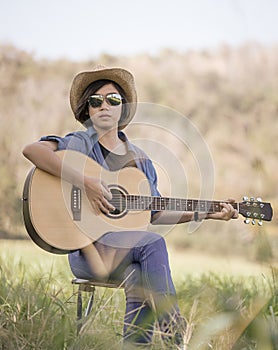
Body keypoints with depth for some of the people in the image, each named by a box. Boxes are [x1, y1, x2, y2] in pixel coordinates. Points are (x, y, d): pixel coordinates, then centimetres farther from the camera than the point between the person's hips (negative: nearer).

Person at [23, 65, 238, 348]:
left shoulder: (139, 159, 16)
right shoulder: (79, 144, -1)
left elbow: (155, 215, 18)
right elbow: (31, 150, -21)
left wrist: (205, 214, 8)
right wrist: (84, 182, -28)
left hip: (129, 251, 5)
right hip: (86, 247, -4)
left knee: (139, 280, -31)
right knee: (153, 243, -29)